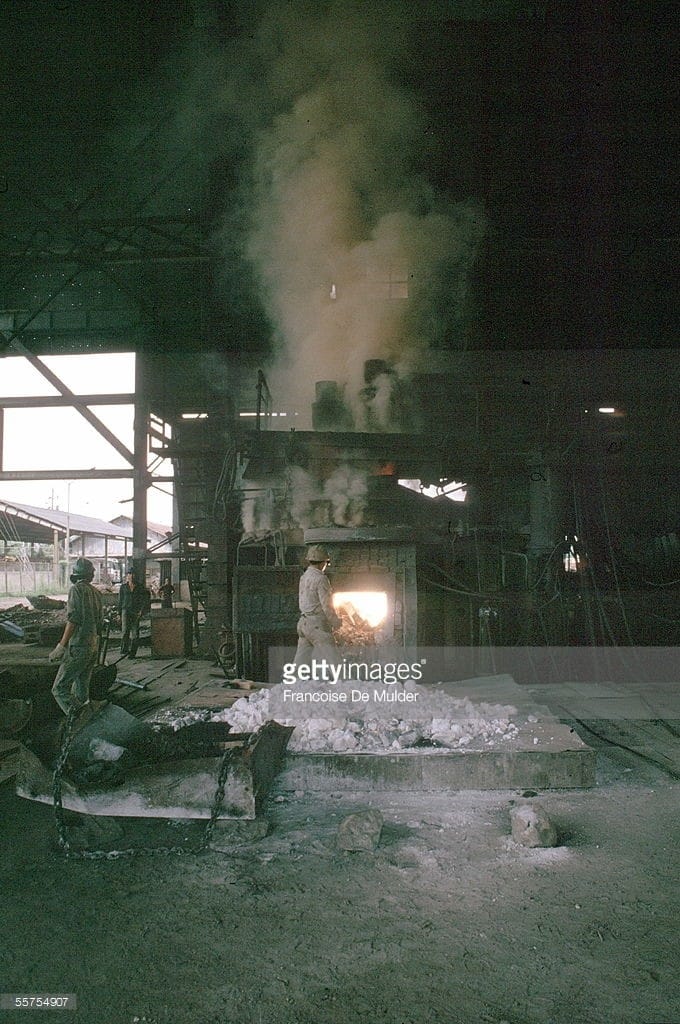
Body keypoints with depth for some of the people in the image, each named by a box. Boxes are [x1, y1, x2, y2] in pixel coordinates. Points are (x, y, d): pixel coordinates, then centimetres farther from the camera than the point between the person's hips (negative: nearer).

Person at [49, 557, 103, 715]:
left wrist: (61, 646, -17)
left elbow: (73, 620, -19)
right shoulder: (96, 593, 12)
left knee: (60, 689, -6)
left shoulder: (77, 589, -10)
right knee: (82, 692, 15)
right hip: (93, 647, 8)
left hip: (78, 648, -8)